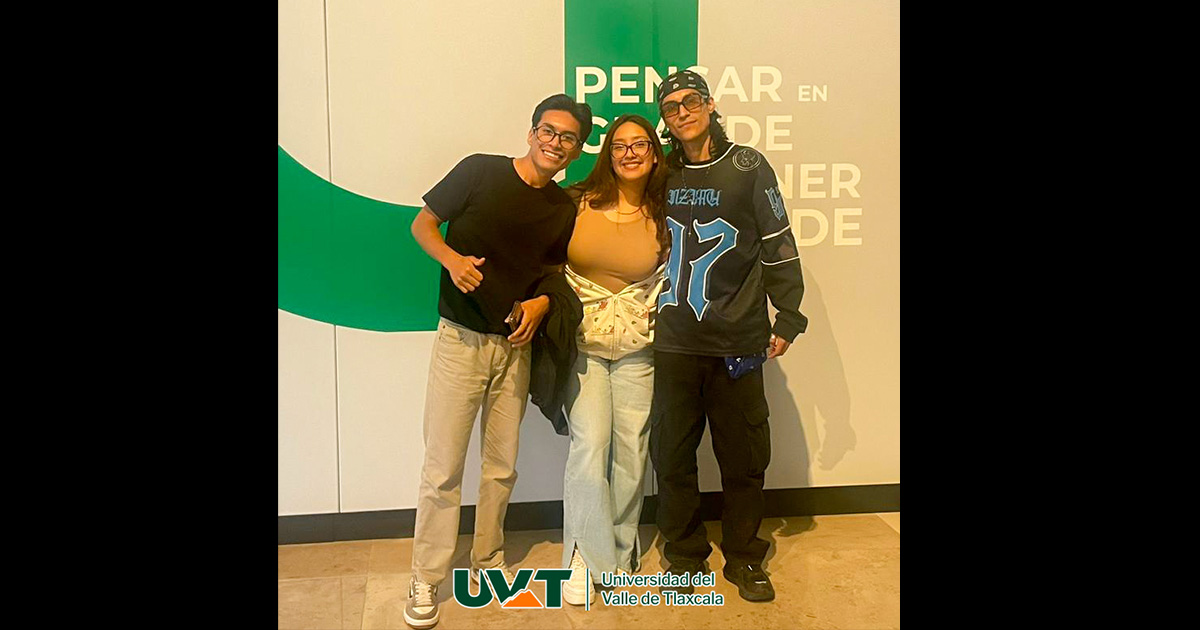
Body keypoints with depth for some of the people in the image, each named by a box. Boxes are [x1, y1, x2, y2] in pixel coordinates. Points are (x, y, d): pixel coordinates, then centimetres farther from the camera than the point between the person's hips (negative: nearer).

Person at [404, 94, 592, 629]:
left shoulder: (565, 209, 5)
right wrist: (452, 258, -21)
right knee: (443, 467, -1)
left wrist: (541, 302, -7)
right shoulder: (480, 171, -7)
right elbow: (422, 224, -1)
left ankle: (487, 560, 33)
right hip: (461, 339, -4)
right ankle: (426, 579, 14)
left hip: (515, 344, 4)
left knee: (502, 464, 14)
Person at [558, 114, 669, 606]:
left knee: (632, 447, 3)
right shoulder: (579, 203, 0)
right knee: (590, 443, -11)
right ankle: (587, 557, 5)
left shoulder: (662, 219, 3)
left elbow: (668, 276, 15)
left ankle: (620, 551, 22)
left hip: (637, 346, 2)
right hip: (582, 341, -1)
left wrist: (652, 313, 4)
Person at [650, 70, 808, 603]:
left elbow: (779, 247, -2)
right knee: (672, 454, 7)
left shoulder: (747, 168, 0)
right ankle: (685, 554, 24)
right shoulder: (662, 174, 8)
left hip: (736, 340, -2)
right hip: (673, 342, 2)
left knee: (743, 458, 6)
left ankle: (744, 557, 24)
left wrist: (788, 320, -4)